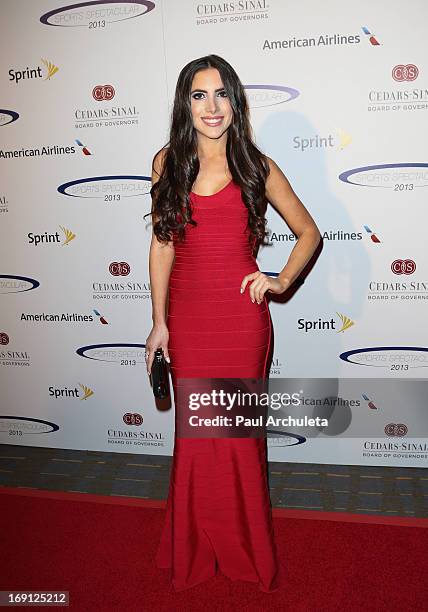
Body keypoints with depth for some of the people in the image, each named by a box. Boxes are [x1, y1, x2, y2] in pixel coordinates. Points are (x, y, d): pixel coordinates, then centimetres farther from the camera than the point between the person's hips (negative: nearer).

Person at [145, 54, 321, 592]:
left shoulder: (257, 167, 1)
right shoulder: (168, 162, 5)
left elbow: (309, 232, 10)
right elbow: (161, 244, 6)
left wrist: (282, 280, -5)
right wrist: (159, 321, 3)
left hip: (241, 317, -1)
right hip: (187, 318, 2)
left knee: (239, 432, 9)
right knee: (194, 433, 10)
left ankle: (246, 553, 33)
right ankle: (196, 553, 33)